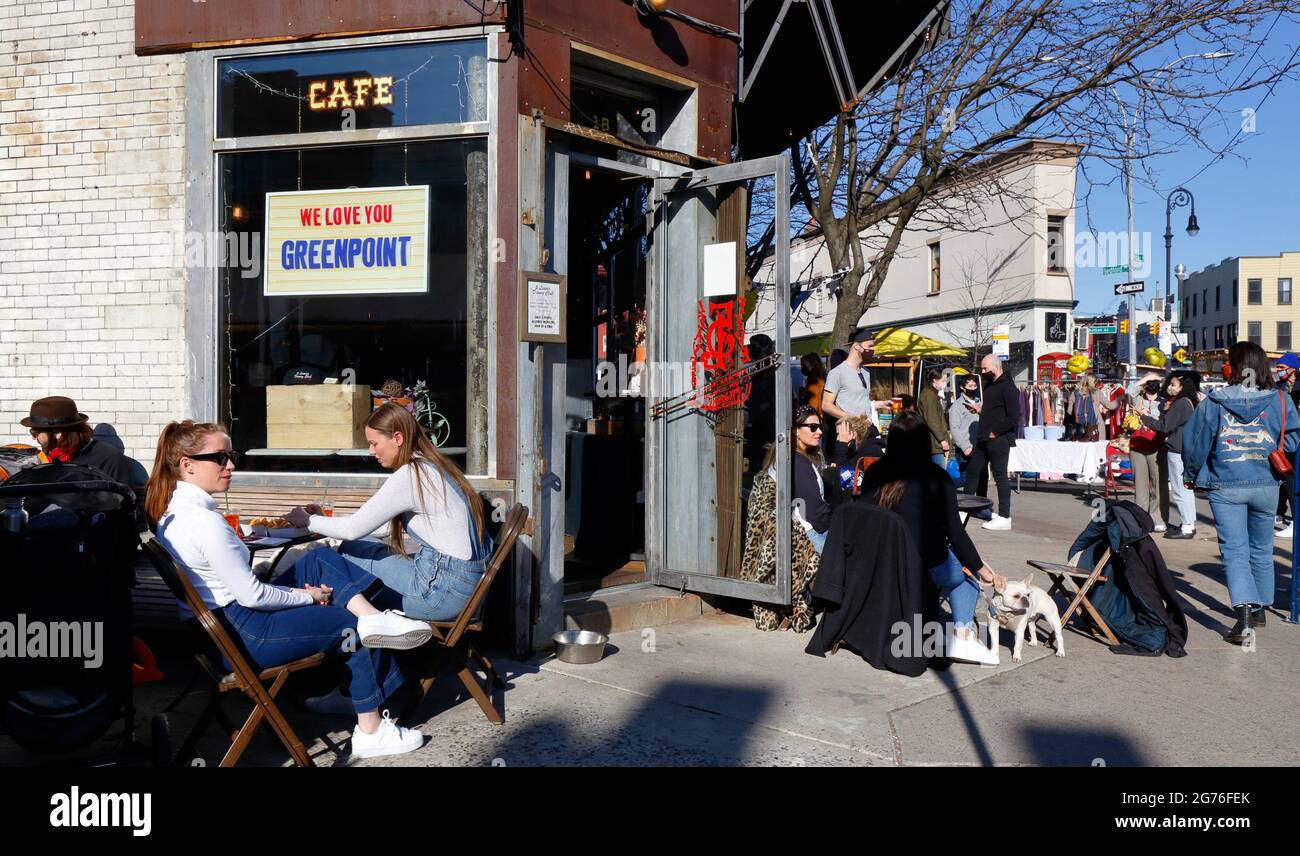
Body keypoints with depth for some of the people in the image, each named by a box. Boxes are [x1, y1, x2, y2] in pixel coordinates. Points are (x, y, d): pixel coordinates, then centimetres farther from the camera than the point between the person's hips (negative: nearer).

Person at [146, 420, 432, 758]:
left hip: (221, 621, 10)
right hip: (246, 637, -10)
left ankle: (372, 617, -10)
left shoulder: (172, 510, 8)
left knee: (320, 559, 10)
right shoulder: (204, 521, -24)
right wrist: (307, 596, -5)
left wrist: (294, 591, 6)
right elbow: (251, 595, -21)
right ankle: (370, 733, 9)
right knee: (355, 626, 1)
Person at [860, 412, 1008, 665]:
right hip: (927, 567, -4)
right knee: (965, 572, 28)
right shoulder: (936, 478, -12)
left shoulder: (874, 474, -2)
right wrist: (983, 569, 5)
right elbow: (954, 531, -8)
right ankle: (962, 635, 13)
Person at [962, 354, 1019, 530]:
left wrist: (995, 432, -17)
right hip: (984, 438, 9)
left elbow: (1014, 418, -19)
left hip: (998, 439, -9)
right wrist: (981, 409, 12)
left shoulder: (1007, 387, -12)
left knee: (1000, 476, -5)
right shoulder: (989, 385, 16)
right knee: (973, 470, 13)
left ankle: (1004, 517, 0)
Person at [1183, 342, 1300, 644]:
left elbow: (1194, 441, -1)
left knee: (1234, 550, -1)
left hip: (1225, 487, -2)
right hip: (1266, 486, 2)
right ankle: (1259, 609, 32)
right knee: (1261, 550, 18)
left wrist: (1192, 475, 14)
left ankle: (1244, 613, -18)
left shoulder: (1213, 402, -6)